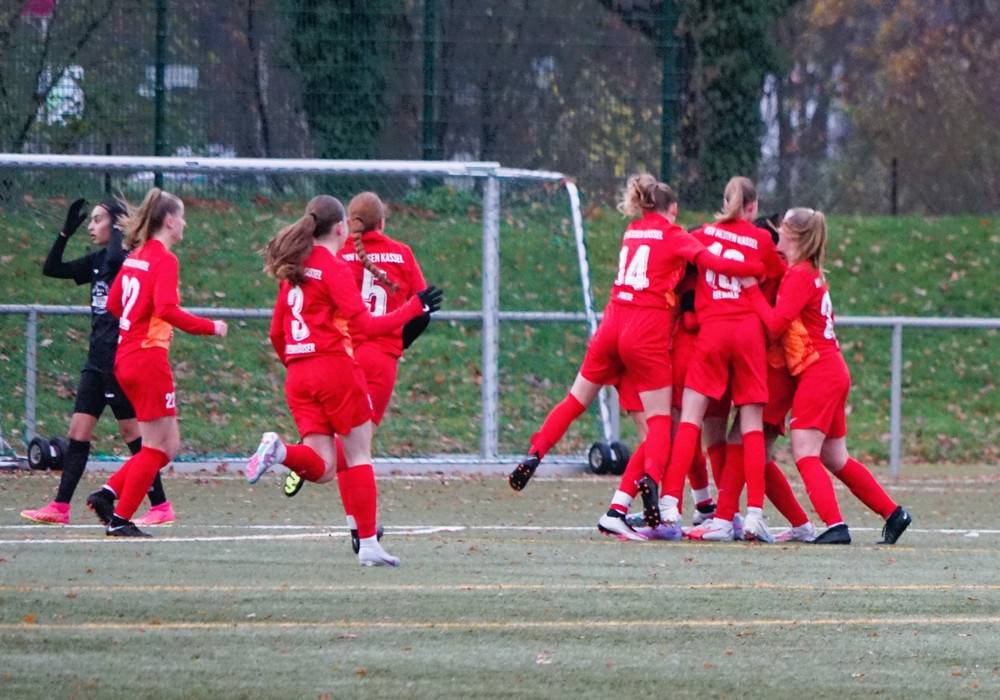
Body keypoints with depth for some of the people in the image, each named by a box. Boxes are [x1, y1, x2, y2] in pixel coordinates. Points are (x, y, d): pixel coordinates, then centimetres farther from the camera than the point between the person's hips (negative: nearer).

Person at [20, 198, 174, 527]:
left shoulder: (129, 258, -11)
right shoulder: (96, 261, 13)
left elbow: (115, 258, -35)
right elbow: (52, 268, 16)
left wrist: (117, 228, -18)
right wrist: (66, 231, 6)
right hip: (98, 360, 9)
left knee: (132, 432, -4)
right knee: (78, 431, 4)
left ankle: (161, 506, 2)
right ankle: (60, 506, 4)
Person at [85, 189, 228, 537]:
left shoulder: (135, 257, 13)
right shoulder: (164, 260, -13)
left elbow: (112, 305, 18)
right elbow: (167, 310, -25)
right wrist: (209, 327, -18)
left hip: (126, 359, 9)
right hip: (149, 358, -9)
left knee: (168, 445, 13)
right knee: (158, 446, -1)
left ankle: (108, 494, 7)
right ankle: (120, 518, 0)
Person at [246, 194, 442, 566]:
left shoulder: (294, 270, 14)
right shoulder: (334, 268, -8)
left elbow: (276, 333, 18)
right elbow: (365, 324, -15)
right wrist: (414, 307, -8)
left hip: (298, 376, 6)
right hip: (335, 368, -6)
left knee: (322, 468, 3)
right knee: (358, 456, 3)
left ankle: (278, 450, -25)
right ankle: (368, 544, 2)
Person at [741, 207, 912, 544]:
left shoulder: (799, 276, -12)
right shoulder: (812, 273, 16)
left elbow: (774, 323, -18)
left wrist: (751, 288, -12)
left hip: (817, 374, -9)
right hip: (833, 372, 9)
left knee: (804, 453, -12)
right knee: (834, 458, 14)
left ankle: (835, 526, -21)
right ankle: (893, 514, 18)